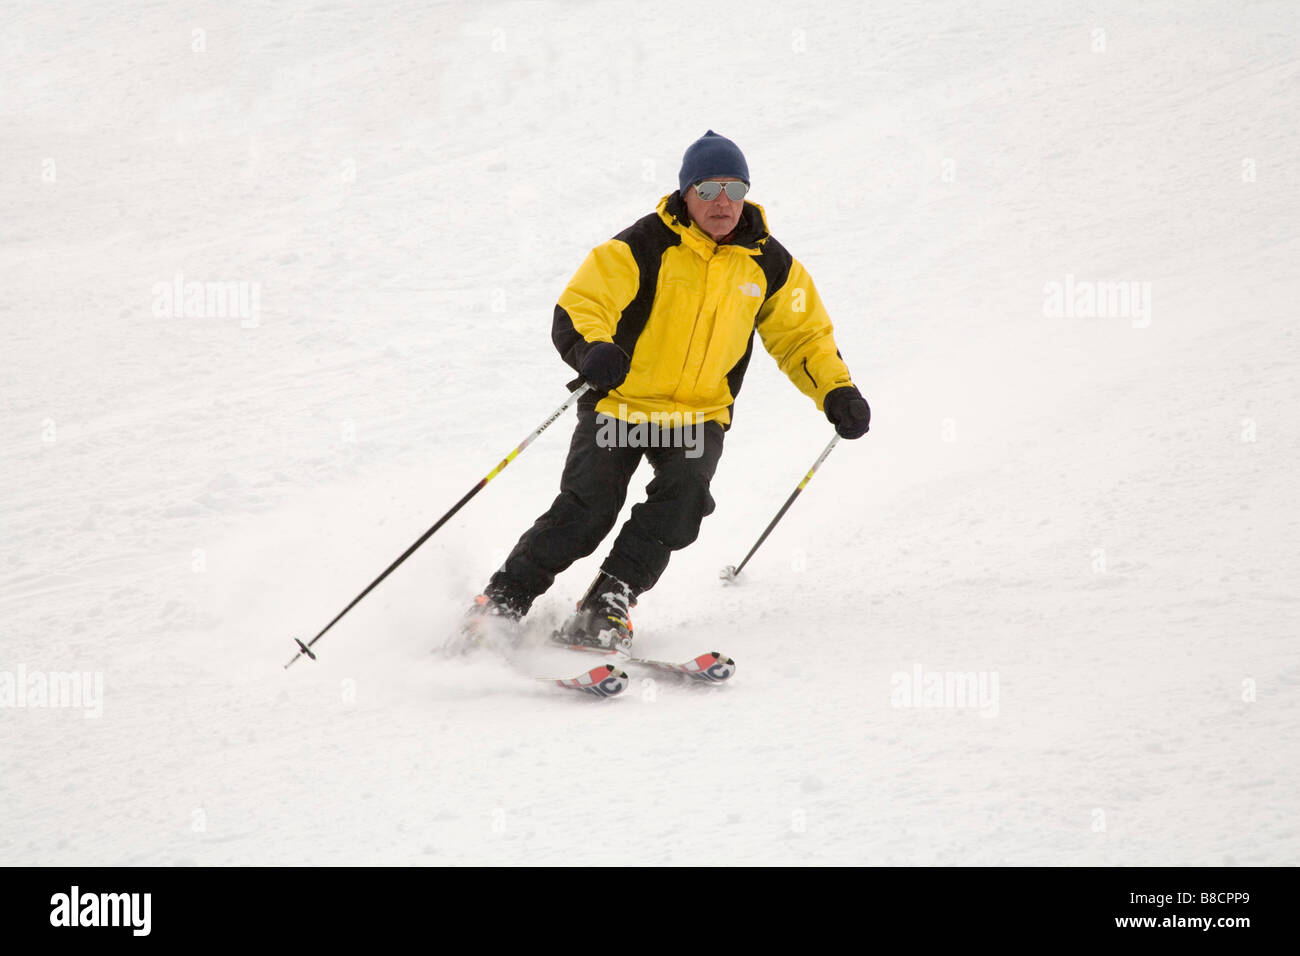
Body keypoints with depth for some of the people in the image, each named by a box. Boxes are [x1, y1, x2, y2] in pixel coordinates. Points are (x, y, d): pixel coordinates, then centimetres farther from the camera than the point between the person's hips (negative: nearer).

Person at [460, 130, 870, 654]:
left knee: (683, 495, -25)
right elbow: (576, 310, -18)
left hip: (700, 415, 3)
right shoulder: (644, 246, -12)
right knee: (586, 511, -18)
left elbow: (804, 335, 15)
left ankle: (605, 609, -20)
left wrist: (837, 392, -1)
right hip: (621, 403, -3)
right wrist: (592, 351, -40)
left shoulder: (767, 263, 2)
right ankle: (502, 601, -2)